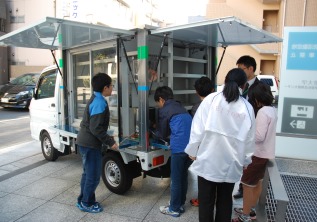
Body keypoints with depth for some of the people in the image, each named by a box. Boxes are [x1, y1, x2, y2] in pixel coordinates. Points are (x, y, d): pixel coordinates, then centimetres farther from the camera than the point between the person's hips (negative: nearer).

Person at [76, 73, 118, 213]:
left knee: (88, 173, 20)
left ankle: (83, 200, 33)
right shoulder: (100, 102, -20)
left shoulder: (95, 99, 12)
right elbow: (96, 128, -24)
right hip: (90, 144, -10)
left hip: (85, 142, 10)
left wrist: (107, 138, 19)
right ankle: (86, 203, 19)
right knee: (94, 176, 3)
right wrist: (110, 142, -17)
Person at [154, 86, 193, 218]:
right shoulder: (180, 107, 22)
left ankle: (174, 209, 21)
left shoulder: (164, 110, 1)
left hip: (179, 147, -7)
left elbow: (162, 133, 10)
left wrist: (154, 133, 30)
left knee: (175, 179, 7)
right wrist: (168, 135, 39)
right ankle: (180, 204, 33)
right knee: (183, 176, 20)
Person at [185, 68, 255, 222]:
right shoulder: (247, 108, -1)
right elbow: (249, 139, 3)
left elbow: (198, 128, -9)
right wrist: (246, 161, 17)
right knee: (225, 199, 20)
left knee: (206, 199, 12)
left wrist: (193, 151, 3)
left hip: (208, 159, -2)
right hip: (230, 162, 2)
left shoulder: (210, 99, -8)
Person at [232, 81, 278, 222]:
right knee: (257, 182, 21)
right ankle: (250, 210, 37)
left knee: (247, 184, 3)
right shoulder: (272, 110, 6)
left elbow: (259, 136, -25)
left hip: (258, 154, -10)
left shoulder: (263, 112, -23)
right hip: (265, 153, 10)